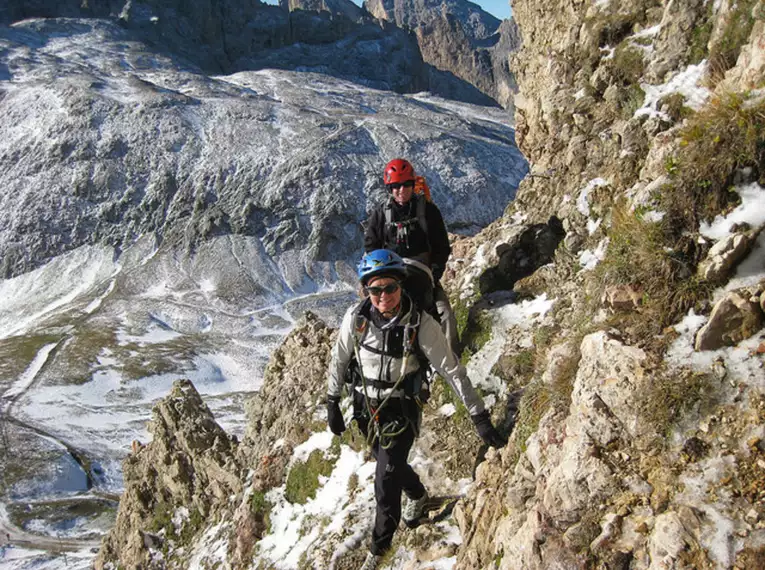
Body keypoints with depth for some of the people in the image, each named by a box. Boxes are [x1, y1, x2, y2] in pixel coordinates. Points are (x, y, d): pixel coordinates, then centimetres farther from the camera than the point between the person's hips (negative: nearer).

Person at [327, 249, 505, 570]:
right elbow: (339, 360, -1)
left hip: (401, 410, -3)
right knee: (392, 465, 23)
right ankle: (417, 495, 56)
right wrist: (332, 404, 4)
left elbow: (452, 372, -19)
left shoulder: (421, 325, -24)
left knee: (386, 482, -4)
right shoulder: (356, 317, -17)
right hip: (366, 408, 3)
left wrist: (479, 417, -18)